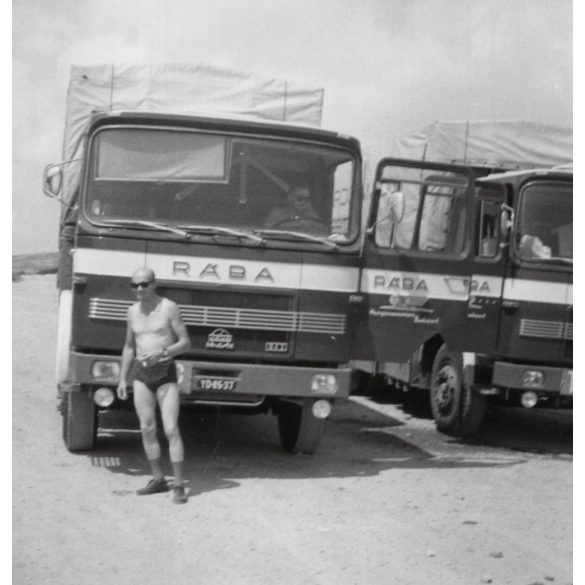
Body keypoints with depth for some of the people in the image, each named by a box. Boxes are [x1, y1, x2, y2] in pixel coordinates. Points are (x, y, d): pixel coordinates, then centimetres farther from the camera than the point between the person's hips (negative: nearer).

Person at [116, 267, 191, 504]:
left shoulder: (169, 308, -7)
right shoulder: (133, 311, 9)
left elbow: (185, 342, -7)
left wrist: (161, 353, -22)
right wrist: (122, 379, 13)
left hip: (165, 373, -5)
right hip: (141, 375, 5)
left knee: (171, 430, -10)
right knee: (147, 429, 5)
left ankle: (179, 486, -7)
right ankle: (158, 479, 17)